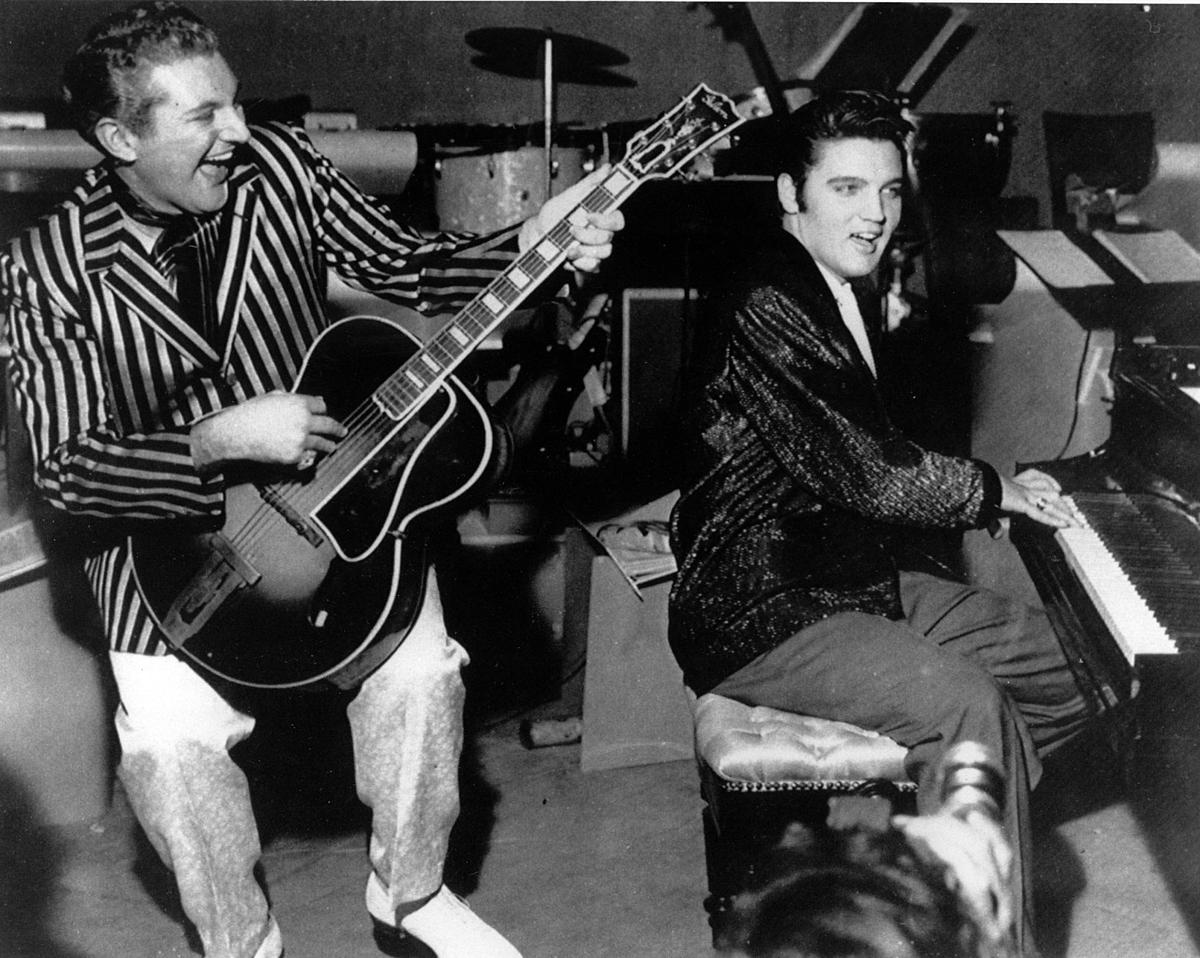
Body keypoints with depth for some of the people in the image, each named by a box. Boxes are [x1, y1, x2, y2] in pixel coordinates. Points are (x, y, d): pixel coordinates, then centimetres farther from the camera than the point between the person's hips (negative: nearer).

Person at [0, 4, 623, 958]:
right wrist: (222, 439, -28)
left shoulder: (276, 164, -7)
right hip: (168, 527, -2)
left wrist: (526, 250, -18)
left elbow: (403, 264, -1)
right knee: (168, 741, -18)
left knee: (420, 671, -14)